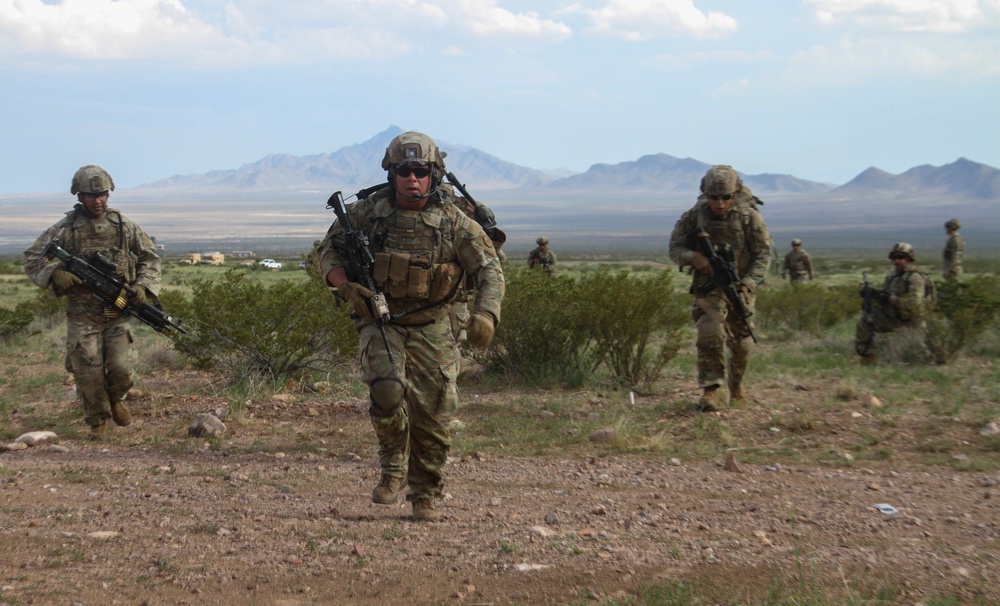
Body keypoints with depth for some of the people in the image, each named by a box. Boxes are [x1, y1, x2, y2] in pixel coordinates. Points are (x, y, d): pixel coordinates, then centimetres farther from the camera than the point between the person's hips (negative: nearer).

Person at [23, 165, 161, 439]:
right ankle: (98, 420, 21)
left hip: (118, 311, 1)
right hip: (82, 315, -1)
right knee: (88, 372, -2)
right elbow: (32, 259, 1)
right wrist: (54, 274, -19)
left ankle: (115, 399, 26)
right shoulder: (65, 229, -2)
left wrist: (143, 286, -6)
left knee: (120, 368, -8)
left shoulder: (124, 226, 4)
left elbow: (150, 258, 12)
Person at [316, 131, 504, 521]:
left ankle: (426, 496, 20)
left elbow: (489, 269, -9)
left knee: (434, 413, 0)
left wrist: (485, 314, -27)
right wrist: (345, 285, -18)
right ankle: (393, 467, -1)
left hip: (430, 329, 1)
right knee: (387, 388, -26)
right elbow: (330, 250, 2)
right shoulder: (368, 211, -8)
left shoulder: (453, 221, -9)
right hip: (379, 321, -1)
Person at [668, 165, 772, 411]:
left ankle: (736, 383, 39)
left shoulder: (749, 217, -12)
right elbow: (675, 248, -4)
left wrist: (747, 285, -22)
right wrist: (694, 257, -26)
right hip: (709, 286, -1)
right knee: (710, 332, -23)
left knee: (742, 343, 11)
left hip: (740, 286, 1)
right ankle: (710, 389, -17)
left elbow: (763, 254, -10)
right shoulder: (695, 215, -9)